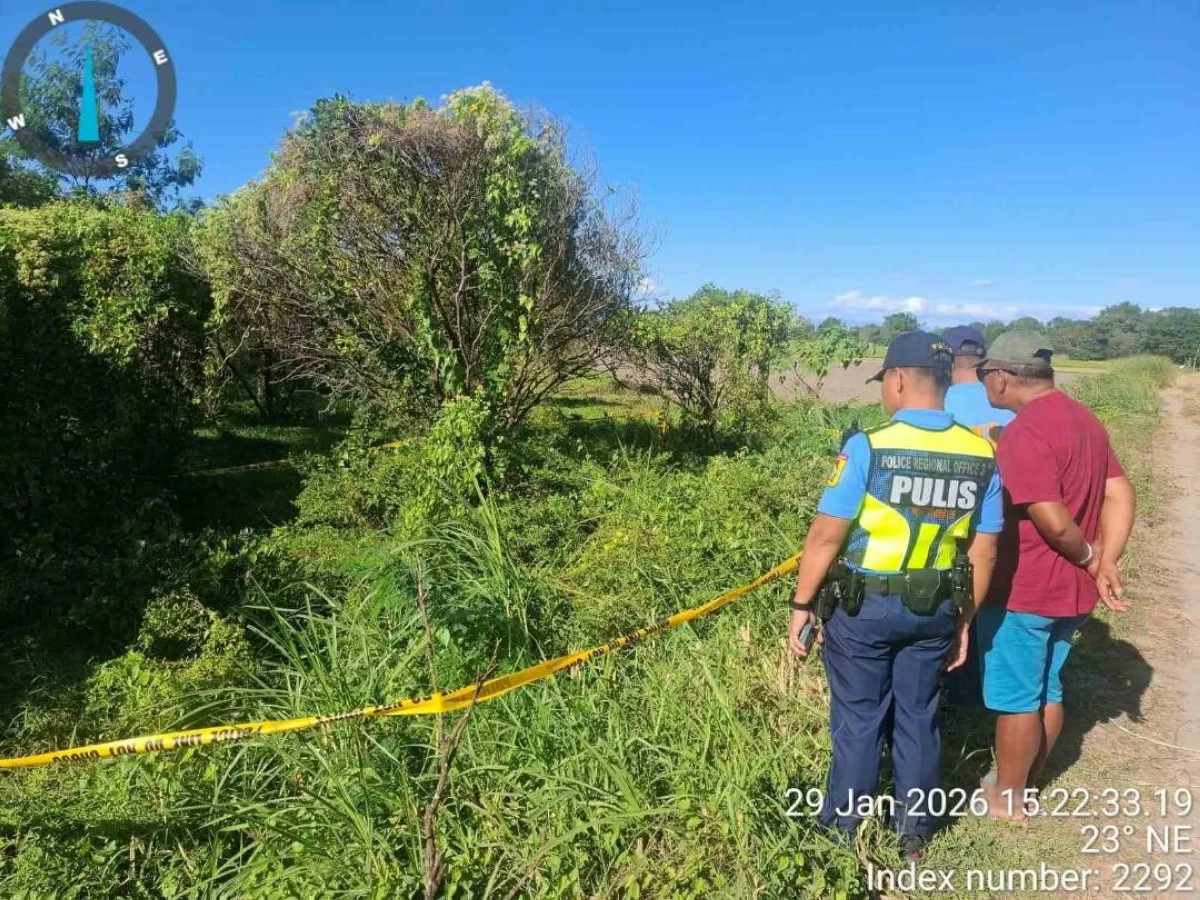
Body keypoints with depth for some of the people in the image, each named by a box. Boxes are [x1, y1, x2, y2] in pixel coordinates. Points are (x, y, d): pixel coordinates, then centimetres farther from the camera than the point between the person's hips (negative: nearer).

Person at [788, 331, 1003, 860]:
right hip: (934, 610, 4)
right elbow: (984, 552, 3)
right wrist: (964, 619, 14)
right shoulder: (982, 455, -3)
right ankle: (914, 834, 36)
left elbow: (826, 537, -17)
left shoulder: (869, 447, -19)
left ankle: (843, 829, 30)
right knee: (917, 720, 19)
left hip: (863, 607, -4)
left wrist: (802, 605, -6)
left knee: (858, 721, 12)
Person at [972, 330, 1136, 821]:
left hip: (1025, 592, -9)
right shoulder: (1085, 419, 7)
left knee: (1015, 699, 7)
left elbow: (1053, 522, -25)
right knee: (1047, 692, 20)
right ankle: (1020, 784, 36)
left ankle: (1006, 799, 24)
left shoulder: (1023, 434, -23)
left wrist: (1087, 555, -6)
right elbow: (1120, 495, 6)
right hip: (1071, 590, 9)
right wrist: (1104, 563, -2)